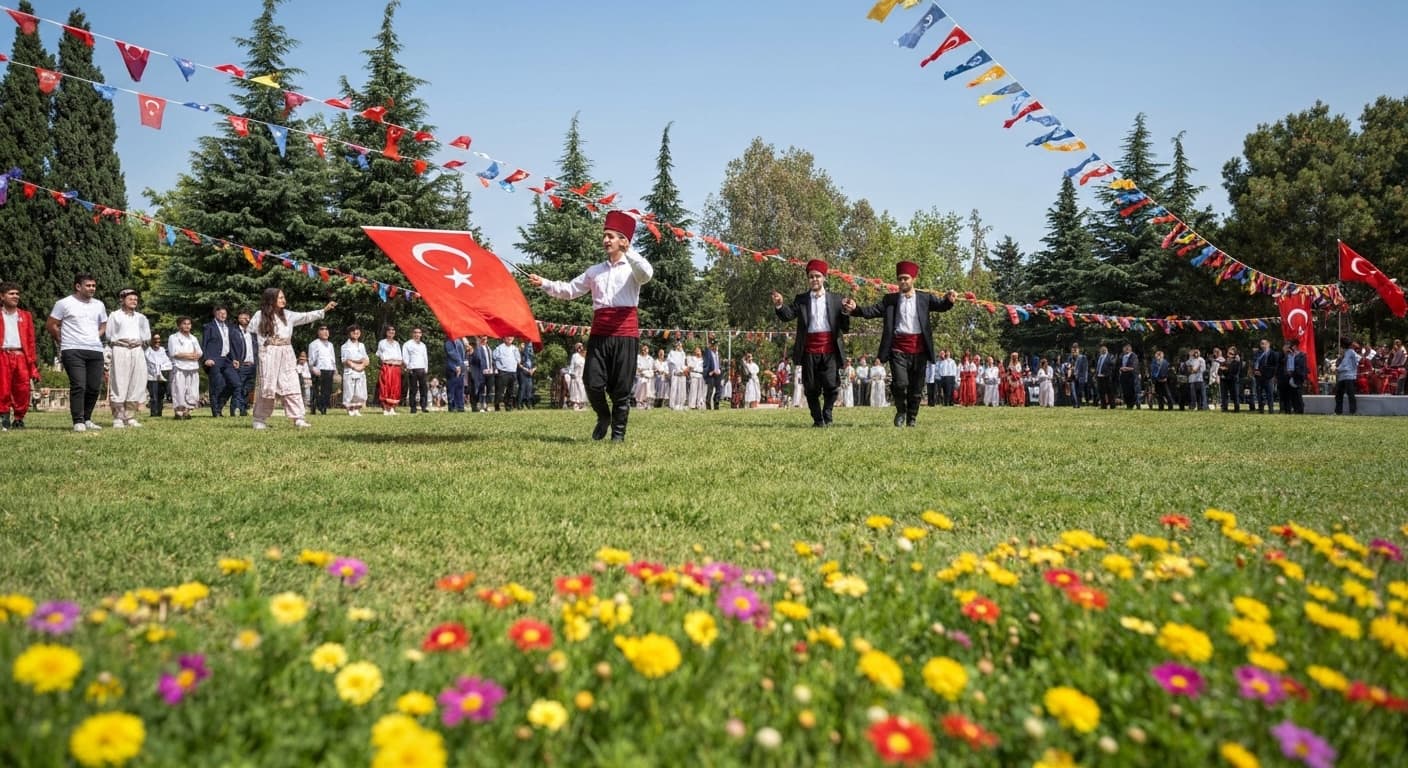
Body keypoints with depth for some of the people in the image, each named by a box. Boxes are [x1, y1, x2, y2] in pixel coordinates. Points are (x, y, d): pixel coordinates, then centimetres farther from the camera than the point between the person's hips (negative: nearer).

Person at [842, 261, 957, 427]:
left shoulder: (925, 298, 9)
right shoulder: (890, 299, 8)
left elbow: (941, 306, -1)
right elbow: (872, 310, 1)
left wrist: (949, 300, -24)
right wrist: (855, 309, -17)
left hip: (918, 348, 1)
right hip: (898, 349, -1)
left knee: (916, 387, 6)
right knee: (900, 383, -15)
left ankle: (912, 418, 23)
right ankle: (901, 410, 12)